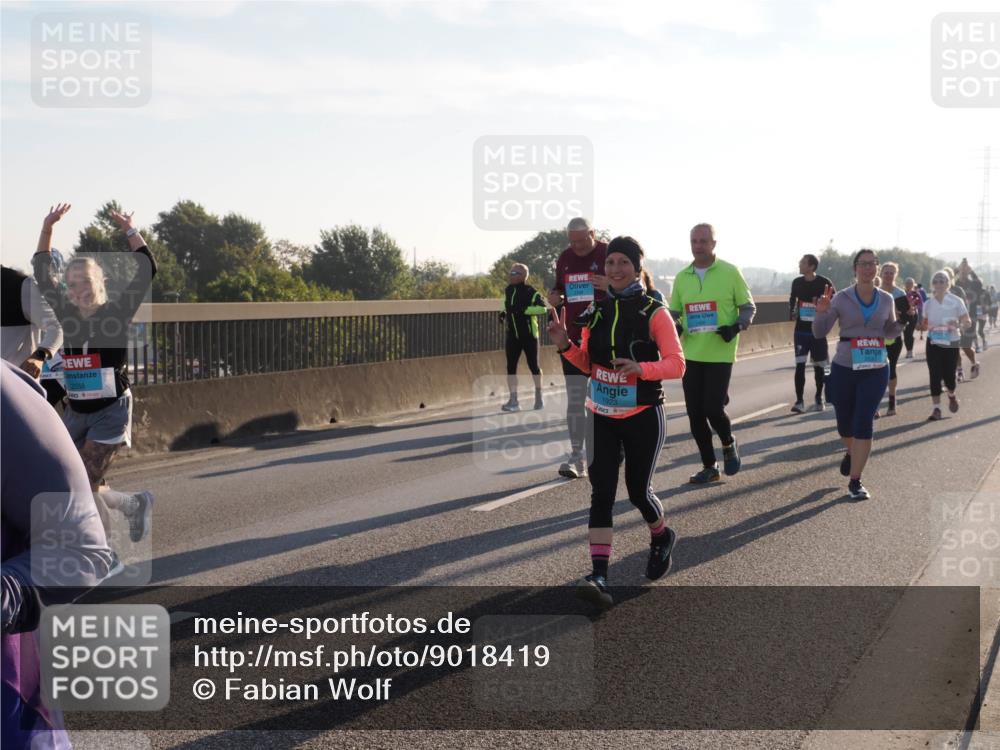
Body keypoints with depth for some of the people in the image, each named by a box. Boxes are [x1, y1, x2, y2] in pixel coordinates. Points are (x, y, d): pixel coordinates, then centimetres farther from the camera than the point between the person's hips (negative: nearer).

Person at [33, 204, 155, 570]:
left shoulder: (116, 313, -9)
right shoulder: (68, 315, 3)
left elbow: (147, 270, -16)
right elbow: (42, 273, 7)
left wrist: (130, 230, -17)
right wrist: (48, 227, -1)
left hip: (110, 412, -6)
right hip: (76, 413, 6)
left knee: (85, 486, -10)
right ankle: (134, 503, 30)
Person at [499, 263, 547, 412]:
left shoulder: (530, 291, -15)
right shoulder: (508, 290, 7)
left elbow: (542, 308, -25)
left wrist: (525, 309, -31)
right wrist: (504, 313, 7)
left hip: (529, 335, -6)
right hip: (512, 335, 6)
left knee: (533, 366, 5)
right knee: (511, 367, 1)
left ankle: (539, 397, 23)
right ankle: (513, 401, 5)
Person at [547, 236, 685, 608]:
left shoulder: (654, 313, -9)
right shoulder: (596, 310, 4)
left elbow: (677, 364, -12)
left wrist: (640, 368, -30)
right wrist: (565, 344, -8)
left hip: (643, 417, -3)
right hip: (602, 417, 4)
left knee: (638, 490, 5)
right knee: (601, 491, -6)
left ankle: (661, 537, 39)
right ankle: (599, 576, -11)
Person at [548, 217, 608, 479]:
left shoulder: (609, 254, -6)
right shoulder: (565, 258, 10)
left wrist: (612, 286, -27)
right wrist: (555, 298, -2)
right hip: (574, 337, 4)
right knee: (574, 399, 1)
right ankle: (576, 457, 5)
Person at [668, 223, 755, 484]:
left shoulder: (730, 272, -3)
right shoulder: (682, 278, 9)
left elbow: (748, 307, 2)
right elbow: (674, 312, 16)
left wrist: (737, 327, -16)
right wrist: (674, 327, -6)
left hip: (720, 354, -4)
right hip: (691, 355, 4)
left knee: (713, 408, -10)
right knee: (695, 413, 5)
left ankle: (728, 444, 22)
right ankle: (709, 466, 19)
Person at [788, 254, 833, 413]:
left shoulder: (824, 283, -8)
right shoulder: (797, 283, 3)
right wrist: (792, 313, 2)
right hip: (801, 330, 2)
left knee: (818, 366, 8)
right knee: (799, 365, -8)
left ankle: (819, 399, 23)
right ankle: (799, 401, -5)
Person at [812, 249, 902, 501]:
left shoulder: (886, 299, 3)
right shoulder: (840, 299, -5)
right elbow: (819, 333, -4)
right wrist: (822, 312, -22)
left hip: (876, 370, 0)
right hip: (844, 368, 0)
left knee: (864, 423, -9)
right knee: (845, 423, 14)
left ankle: (855, 481, -2)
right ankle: (851, 453, 48)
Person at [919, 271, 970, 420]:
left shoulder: (956, 301, -6)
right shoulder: (928, 303, 2)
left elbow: (967, 321, -4)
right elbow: (923, 326, 10)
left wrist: (958, 325, -25)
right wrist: (923, 326, -14)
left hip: (951, 343, -2)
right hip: (933, 343, 2)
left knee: (948, 375, -1)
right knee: (935, 376, -4)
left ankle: (952, 396, 33)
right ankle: (936, 409, 3)